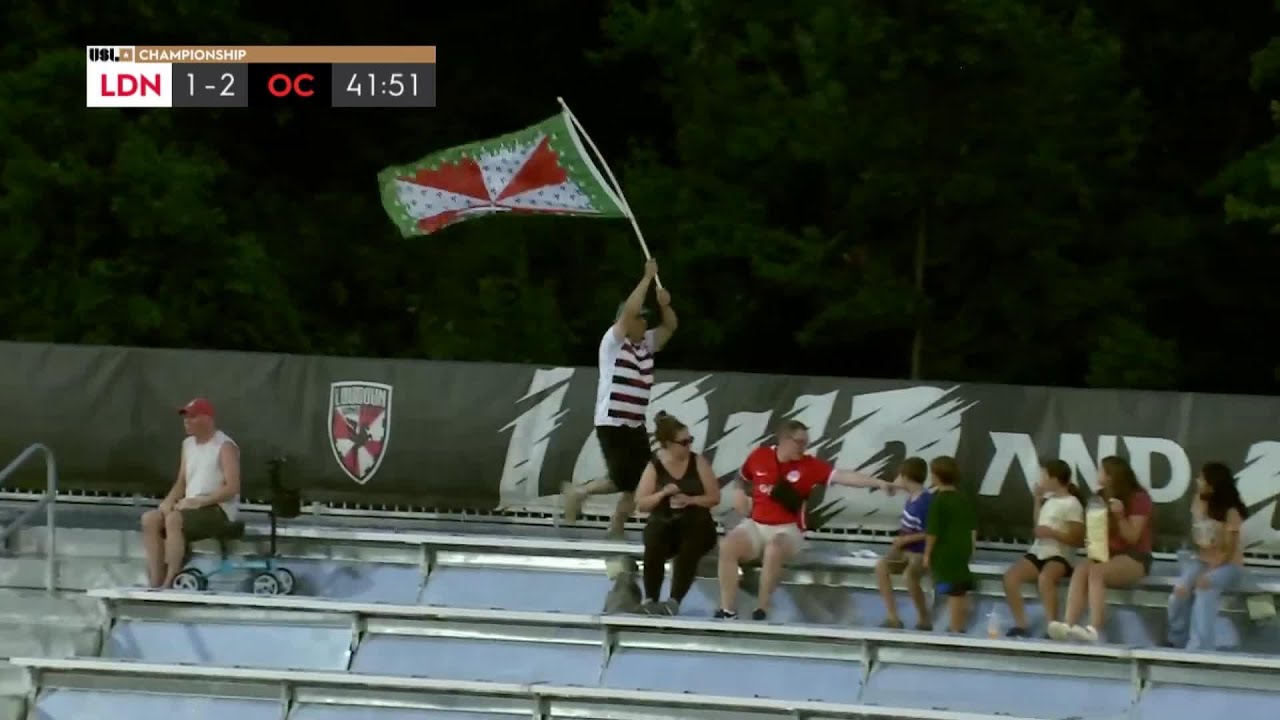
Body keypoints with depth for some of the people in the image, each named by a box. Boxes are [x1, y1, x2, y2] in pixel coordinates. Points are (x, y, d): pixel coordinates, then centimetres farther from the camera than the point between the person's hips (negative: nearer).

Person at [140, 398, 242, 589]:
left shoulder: (225, 447, -8)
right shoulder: (188, 445, 17)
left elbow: (232, 488, -17)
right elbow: (181, 483, 19)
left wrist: (198, 502, -22)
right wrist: (169, 501, -3)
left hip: (220, 511, -8)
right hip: (191, 509, 8)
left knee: (174, 520, -33)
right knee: (150, 519, -14)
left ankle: (170, 583, -33)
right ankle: (156, 582, -22)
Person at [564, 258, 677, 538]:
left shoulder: (646, 344, 12)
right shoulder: (614, 342, -9)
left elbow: (670, 327, 13)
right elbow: (630, 309, -22)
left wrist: (665, 304, -8)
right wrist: (648, 277, -17)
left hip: (635, 426, 8)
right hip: (611, 424, -8)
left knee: (641, 482, 2)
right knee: (623, 480, -13)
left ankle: (616, 530, 14)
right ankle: (577, 493, 10)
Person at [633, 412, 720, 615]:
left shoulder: (698, 463, 2)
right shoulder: (654, 467, 2)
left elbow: (714, 497, 3)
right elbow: (641, 504, 0)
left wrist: (690, 500, -14)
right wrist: (663, 493, -16)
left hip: (696, 524, 0)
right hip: (664, 524, 0)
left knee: (689, 547, -34)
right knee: (653, 544, -33)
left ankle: (674, 600, -39)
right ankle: (650, 599, -30)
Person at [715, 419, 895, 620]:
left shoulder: (810, 466, -6)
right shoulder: (759, 456, 1)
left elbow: (843, 476, -17)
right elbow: (742, 479, 22)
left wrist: (880, 483, -27)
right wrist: (740, 497, 3)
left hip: (787, 529, -3)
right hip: (755, 525, 3)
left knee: (773, 550, -36)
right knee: (727, 546, -24)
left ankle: (761, 610, -25)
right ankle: (728, 611, -22)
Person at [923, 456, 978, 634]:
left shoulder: (938, 500, -14)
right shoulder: (964, 499, 8)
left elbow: (933, 531, -16)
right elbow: (973, 527, 16)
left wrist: (927, 554, -8)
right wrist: (971, 547, 26)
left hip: (945, 552, -7)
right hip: (963, 550, 7)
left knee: (953, 594, -6)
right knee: (961, 593, 15)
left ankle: (954, 629, -4)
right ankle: (960, 627, 23)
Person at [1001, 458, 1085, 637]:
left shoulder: (1071, 504, -8)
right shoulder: (1050, 500, 16)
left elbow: (1078, 539, -12)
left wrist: (1051, 533, -19)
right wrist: (1038, 499, 21)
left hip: (1059, 556, -8)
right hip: (1038, 552, 8)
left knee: (1045, 578, -40)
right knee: (1010, 576, -18)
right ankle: (1020, 626, -18)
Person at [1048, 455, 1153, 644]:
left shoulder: (1139, 499, -4)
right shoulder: (1101, 498, 16)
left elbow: (1132, 537, -9)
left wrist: (1120, 516, -23)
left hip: (1134, 558, -5)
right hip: (1107, 554, 5)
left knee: (1096, 571, -35)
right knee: (1081, 569, -29)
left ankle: (1094, 629, -48)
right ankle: (1068, 625, -46)